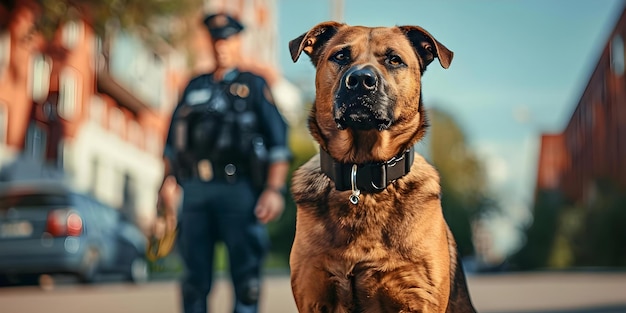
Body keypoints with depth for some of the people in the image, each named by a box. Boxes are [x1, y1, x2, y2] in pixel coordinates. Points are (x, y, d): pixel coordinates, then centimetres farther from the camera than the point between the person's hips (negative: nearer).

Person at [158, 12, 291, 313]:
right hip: (195, 190, 4)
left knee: (245, 274, -2)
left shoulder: (254, 86, 6)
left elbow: (278, 144, -1)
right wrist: (167, 182, 10)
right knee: (195, 276, 7)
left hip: (237, 191, -4)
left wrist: (274, 190, -12)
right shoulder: (194, 87, 18)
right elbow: (173, 142, 21)